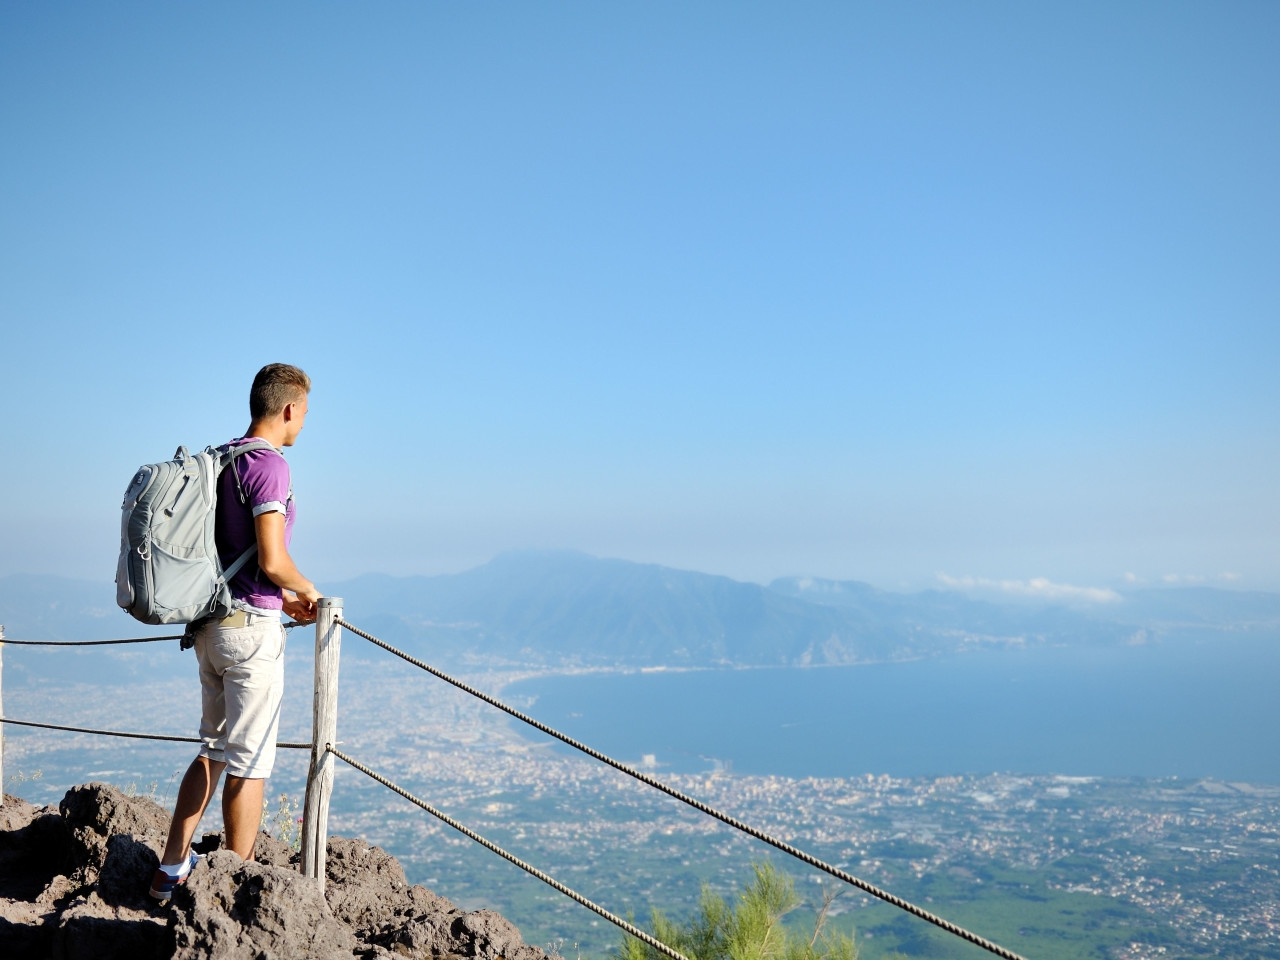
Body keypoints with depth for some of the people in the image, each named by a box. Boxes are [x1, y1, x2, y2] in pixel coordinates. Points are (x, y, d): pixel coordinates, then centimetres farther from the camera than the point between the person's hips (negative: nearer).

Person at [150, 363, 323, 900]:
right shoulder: (269, 465, -15)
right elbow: (271, 560, -21)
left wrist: (282, 601, 17)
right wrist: (307, 591, -2)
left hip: (212, 623, 9)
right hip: (252, 628, -9)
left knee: (213, 749, 19)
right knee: (249, 762, 1)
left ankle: (172, 868, 25)